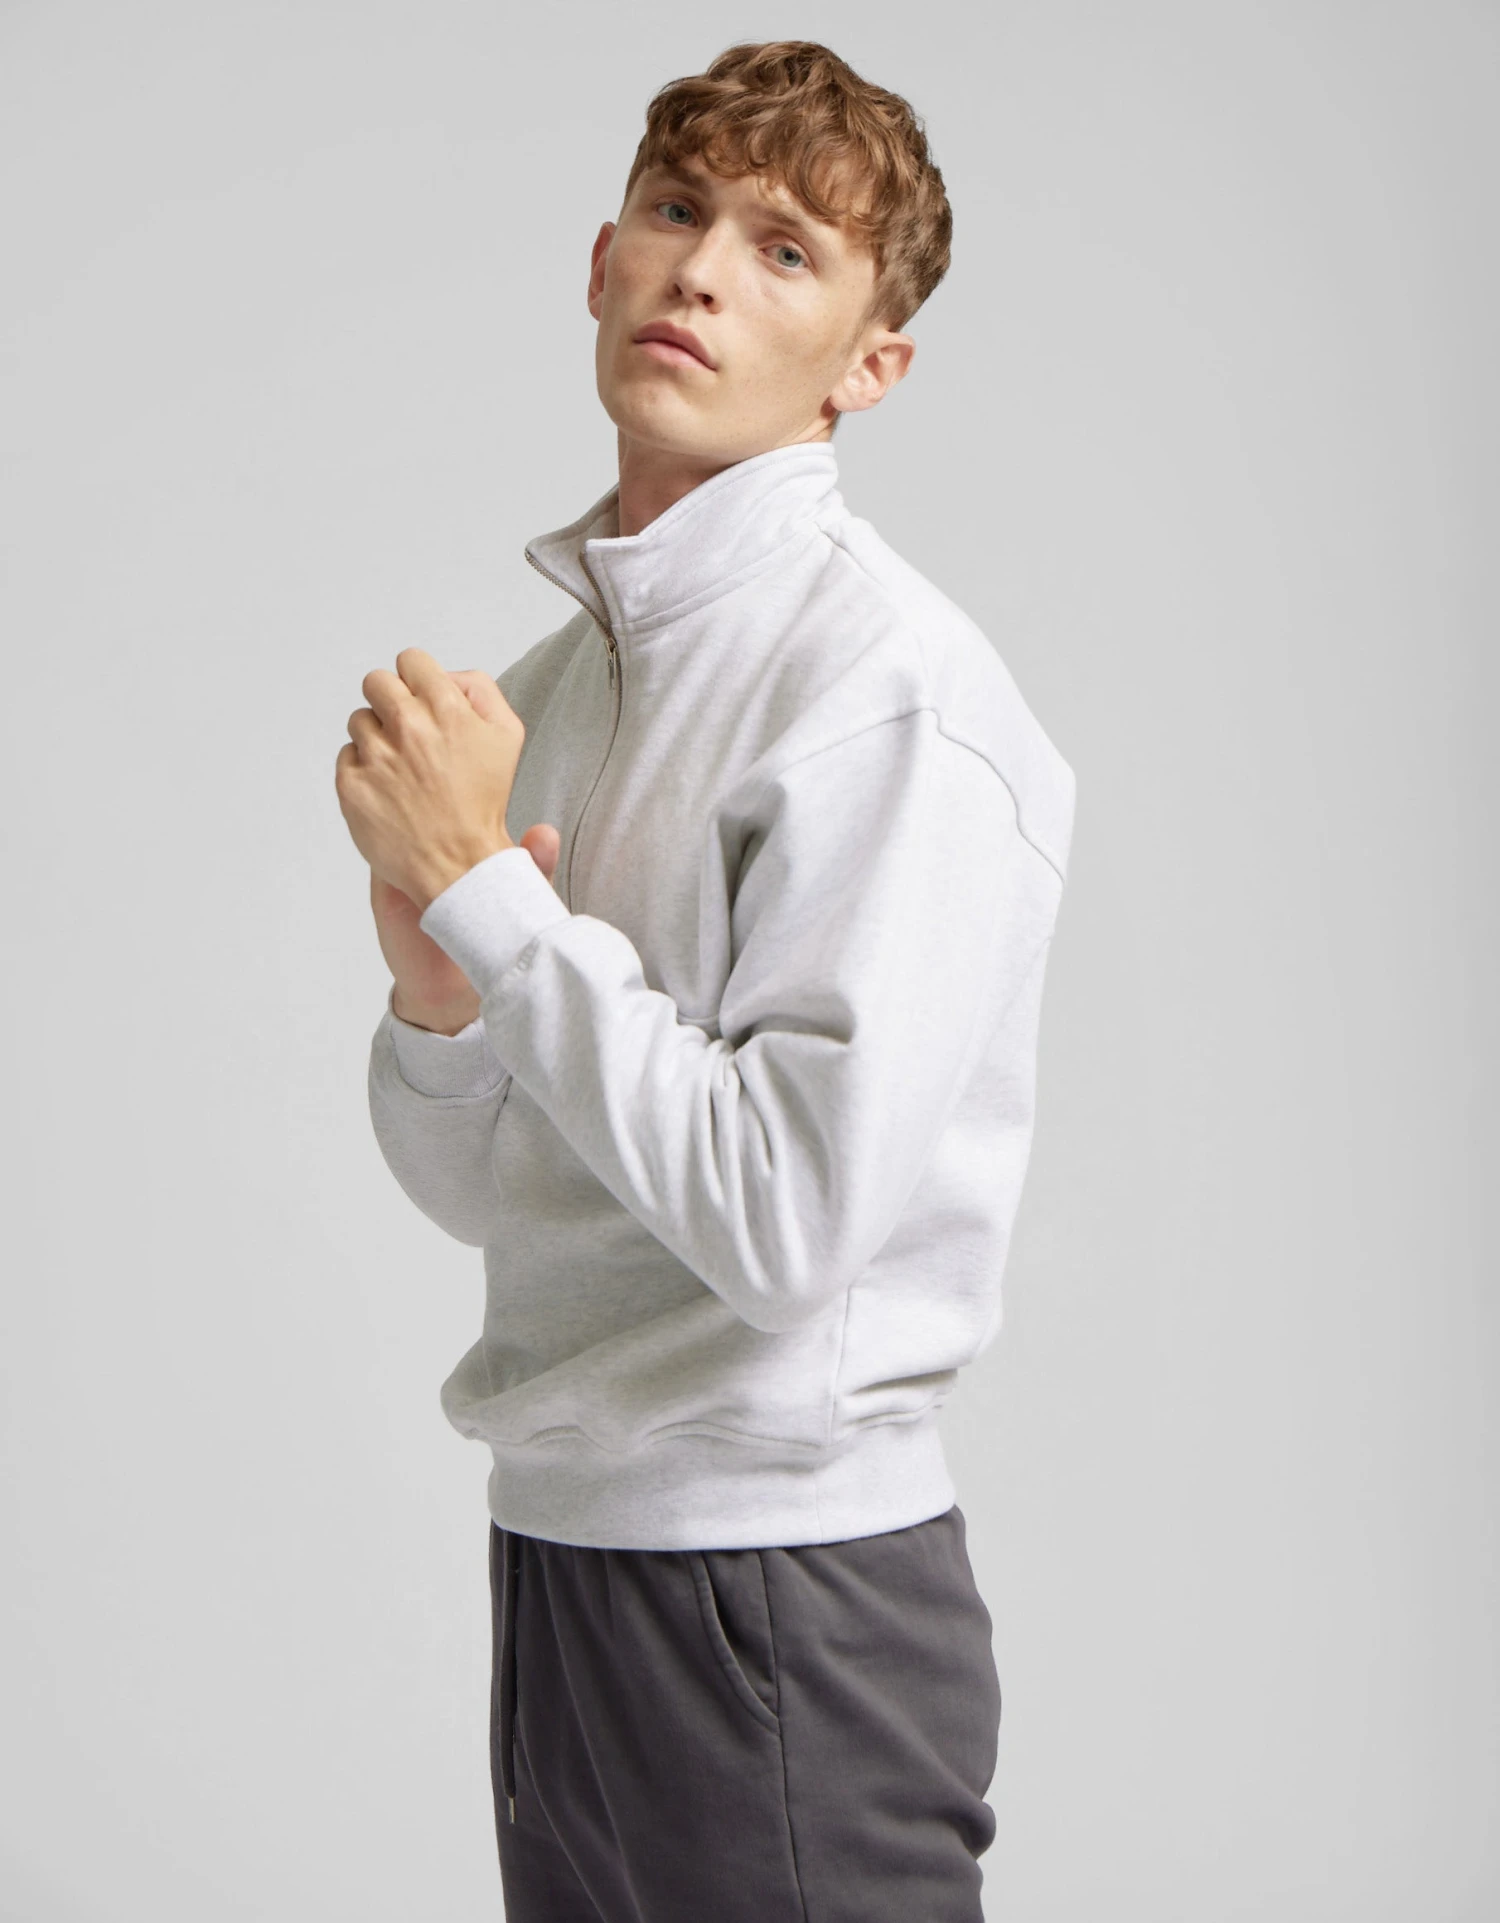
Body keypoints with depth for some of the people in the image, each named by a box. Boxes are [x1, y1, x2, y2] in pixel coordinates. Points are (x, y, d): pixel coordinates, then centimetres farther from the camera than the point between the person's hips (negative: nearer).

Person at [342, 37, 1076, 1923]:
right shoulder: (543, 676, 9)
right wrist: (435, 1004, -7)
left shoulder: (894, 687, -14)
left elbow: (788, 1218, -23)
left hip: (783, 1602, -7)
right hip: (552, 1554, 7)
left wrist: (483, 884, -16)